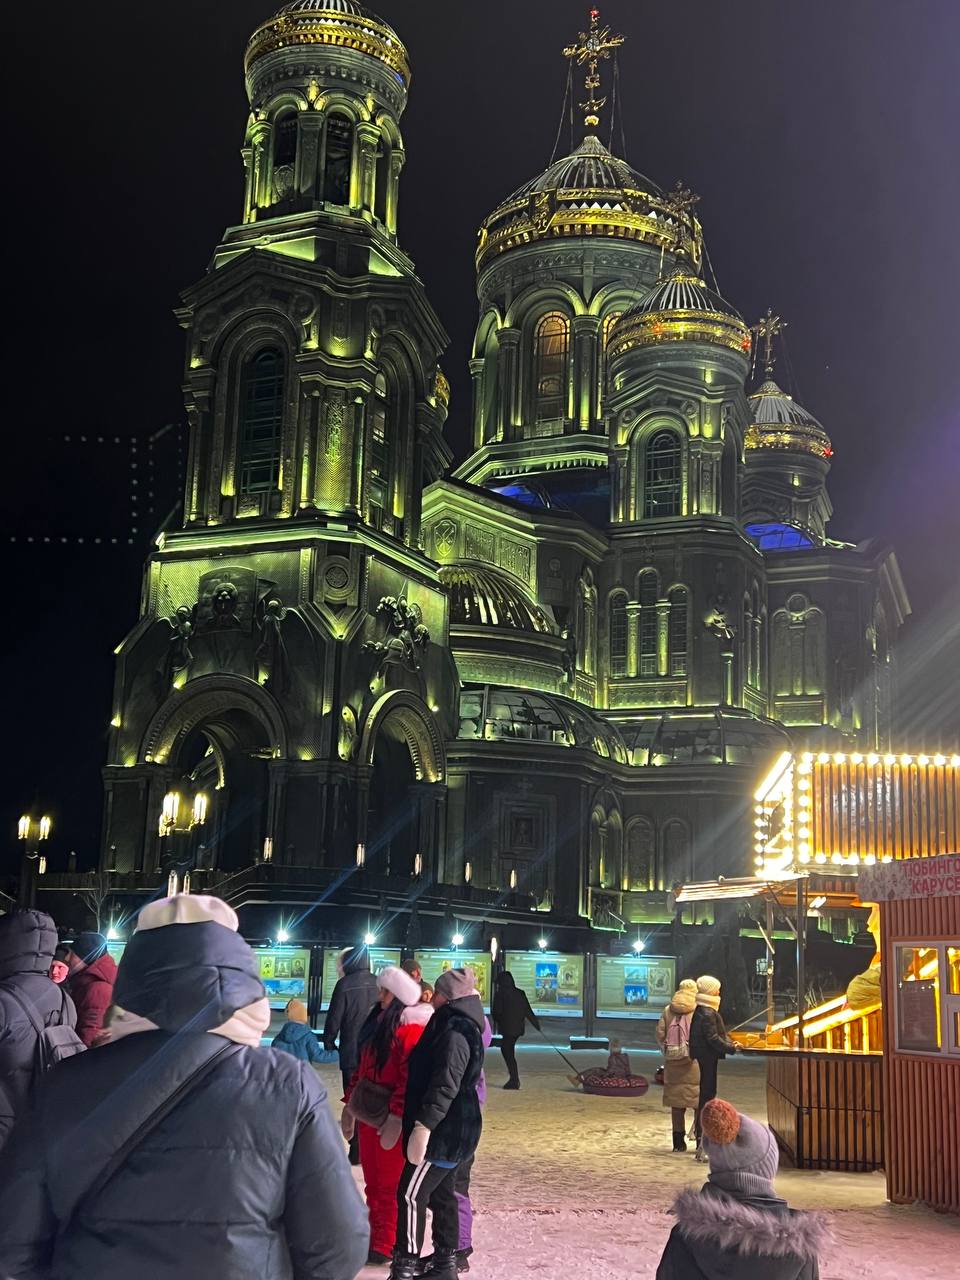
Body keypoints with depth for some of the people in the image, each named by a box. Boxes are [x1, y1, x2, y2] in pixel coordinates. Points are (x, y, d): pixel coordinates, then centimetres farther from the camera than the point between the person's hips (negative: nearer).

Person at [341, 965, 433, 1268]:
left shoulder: (411, 1028, -16)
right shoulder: (379, 1020, 12)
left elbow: (411, 1079, -22)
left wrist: (396, 1118, -24)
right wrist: (350, 1103, 17)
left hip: (390, 1118, -8)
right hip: (368, 1113, 8)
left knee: (390, 1185, 2)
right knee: (373, 1181, 15)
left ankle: (384, 1247, 11)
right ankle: (376, 1238, 25)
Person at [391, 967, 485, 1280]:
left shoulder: (454, 1031, -20)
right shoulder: (462, 1025, 14)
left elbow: (445, 1084, -28)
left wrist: (424, 1124, -29)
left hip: (445, 1131, -10)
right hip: (450, 1129, 10)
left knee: (411, 1193, -5)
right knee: (441, 1194, 16)